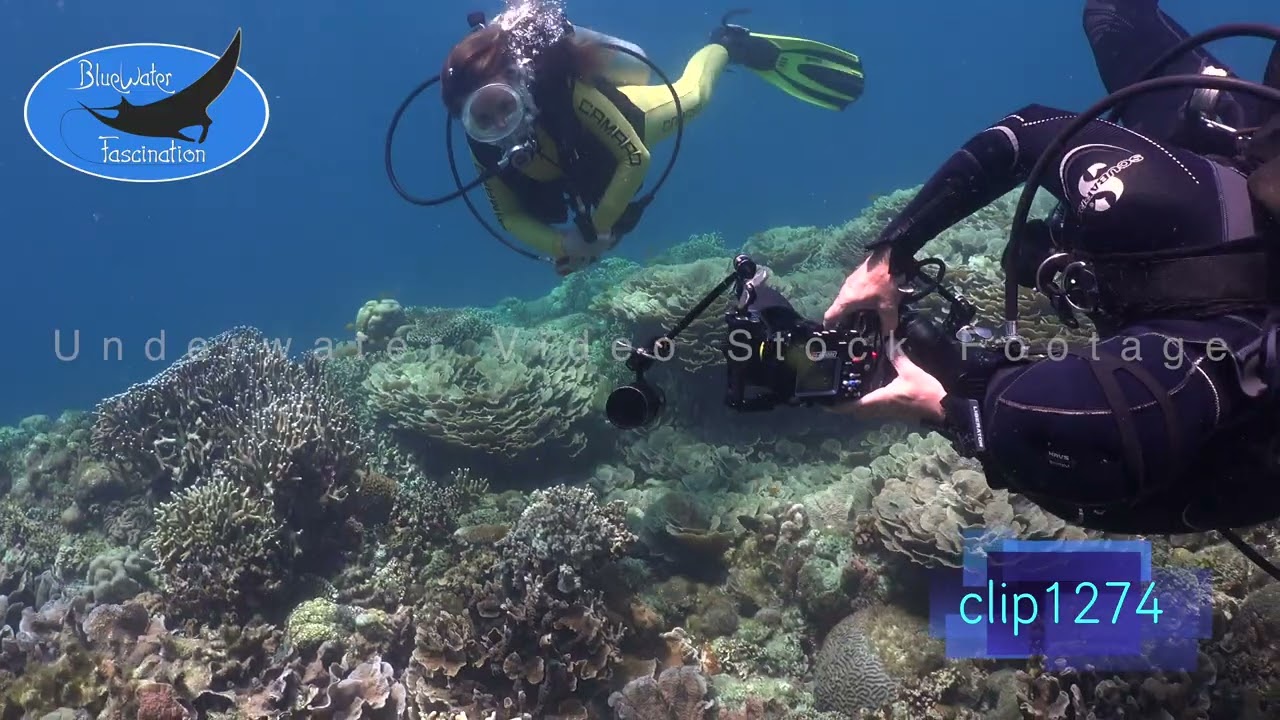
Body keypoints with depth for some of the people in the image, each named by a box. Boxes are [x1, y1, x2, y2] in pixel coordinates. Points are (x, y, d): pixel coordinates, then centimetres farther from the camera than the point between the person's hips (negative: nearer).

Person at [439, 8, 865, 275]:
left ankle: (732, 45, 48)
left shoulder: (569, 95, -49)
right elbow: (510, 215, -23)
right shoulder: (484, 148, -37)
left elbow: (636, 158, -42)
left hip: (629, 112, -4)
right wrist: (560, 245, -39)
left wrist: (597, 228, -40)